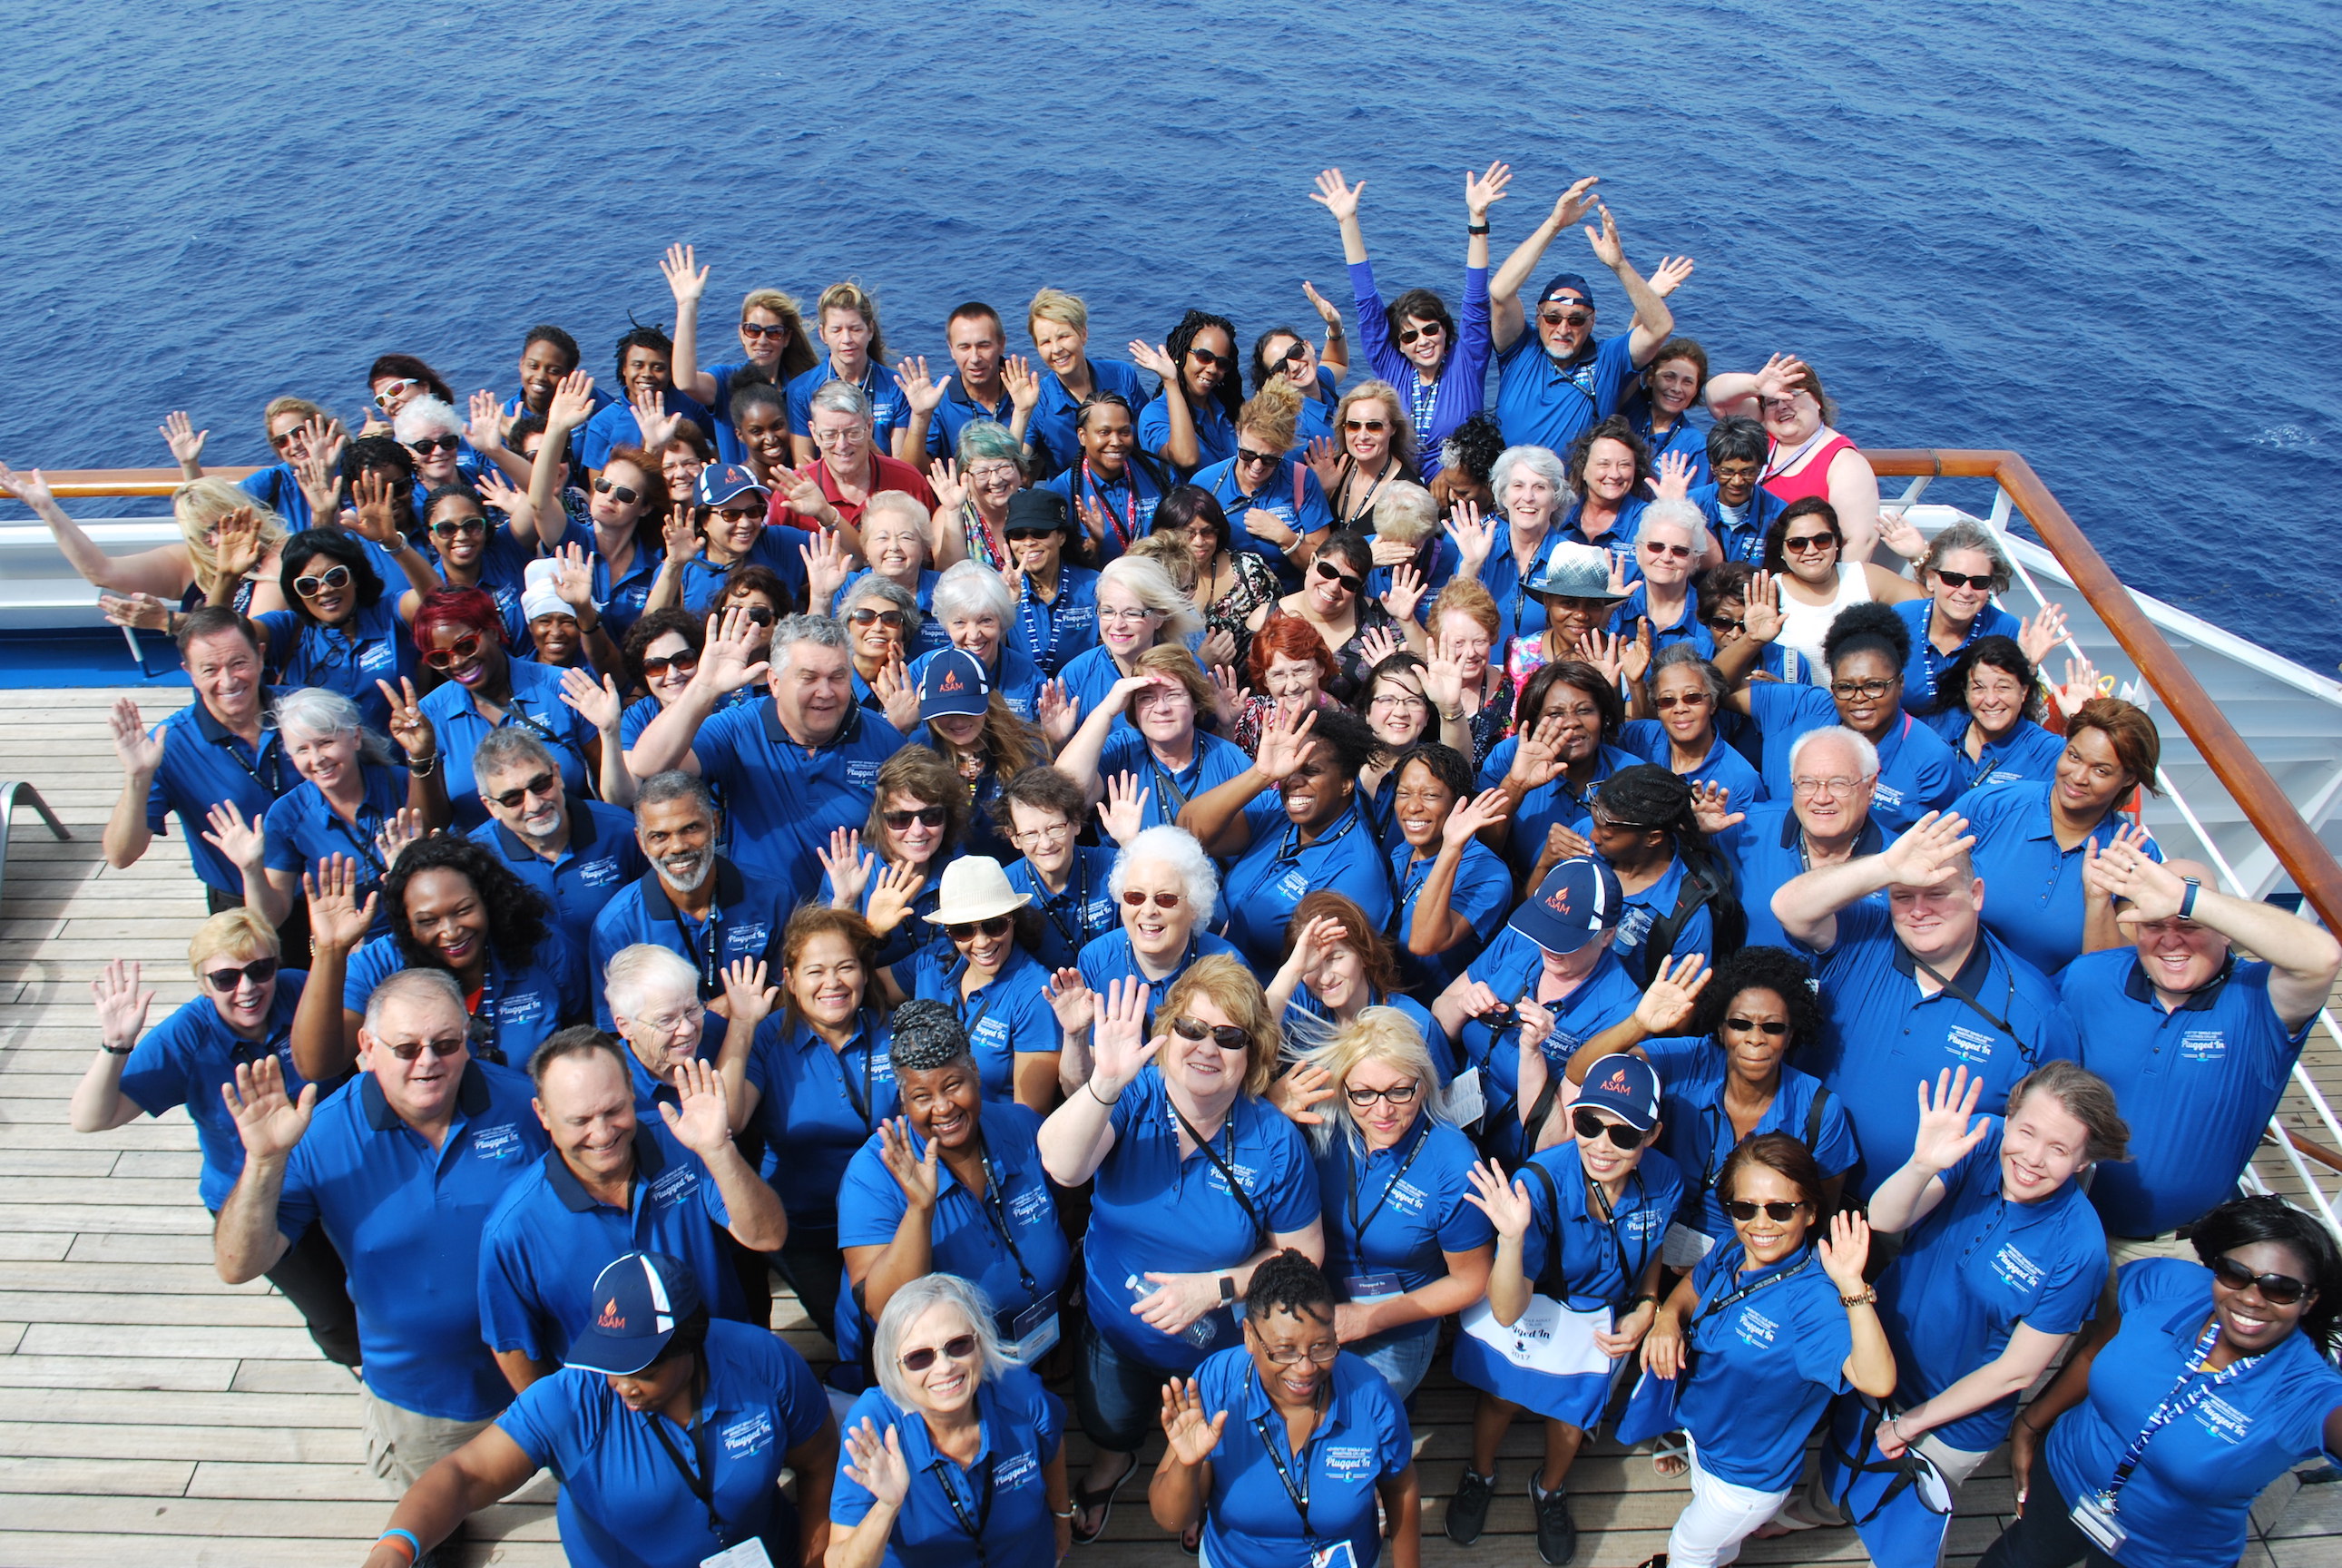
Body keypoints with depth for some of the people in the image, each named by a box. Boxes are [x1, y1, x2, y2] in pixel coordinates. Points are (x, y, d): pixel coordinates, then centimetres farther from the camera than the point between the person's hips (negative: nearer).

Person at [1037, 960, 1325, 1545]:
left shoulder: (1274, 1140, -22)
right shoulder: (1133, 1098, -23)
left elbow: (1303, 1251, -12)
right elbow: (1062, 1167, -41)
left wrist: (1215, 1287, -25)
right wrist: (1105, 1082, -56)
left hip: (1218, 1343, 0)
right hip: (1114, 1328, 1)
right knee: (1110, 1428, 27)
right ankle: (1113, 1461, 63)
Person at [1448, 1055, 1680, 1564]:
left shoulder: (1663, 1181, -24)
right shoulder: (1540, 1183, -38)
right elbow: (1506, 1311, -37)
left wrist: (1646, 1308, -9)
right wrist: (1512, 1237, -52)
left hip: (1600, 1319, 3)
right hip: (1527, 1300, -3)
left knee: (1574, 1405, 13)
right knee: (1503, 1395, 7)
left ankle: (1550, 1490, 49)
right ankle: (1479, 1476, 44)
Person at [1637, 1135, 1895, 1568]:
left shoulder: (1813, 1299, -38)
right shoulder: (1732, 1254, -16)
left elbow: (1877, 1381, -51)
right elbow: (1693, 1286, 7)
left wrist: (1851, 1285, -60)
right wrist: (1668, 1316, -15)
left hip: (1746, 1478, -6)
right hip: (1703, 1433, 6)